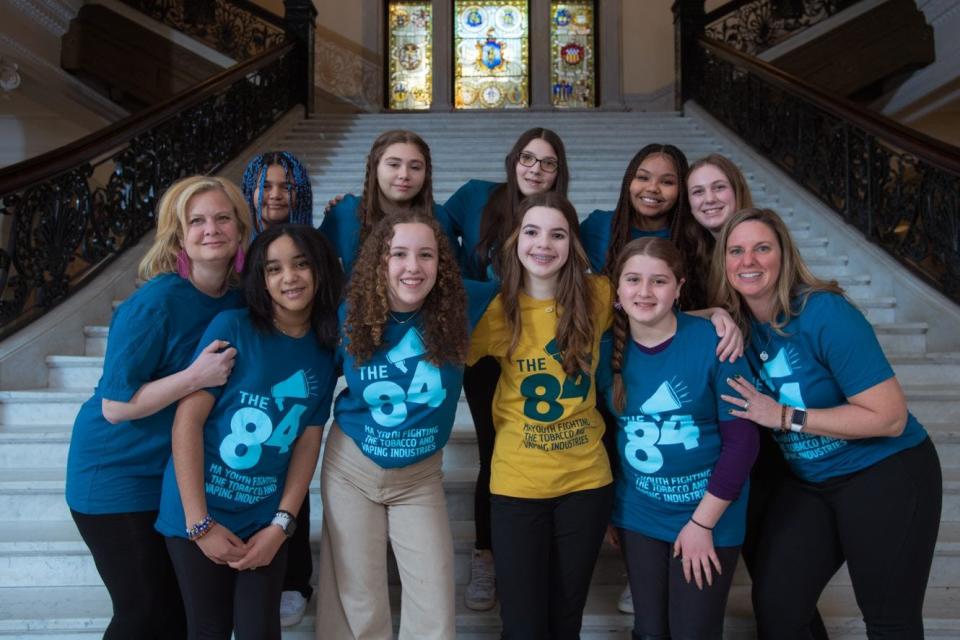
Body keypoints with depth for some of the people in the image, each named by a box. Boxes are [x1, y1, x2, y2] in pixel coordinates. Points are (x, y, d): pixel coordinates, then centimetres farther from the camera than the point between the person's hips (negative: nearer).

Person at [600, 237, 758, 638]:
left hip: (708, 517, -3)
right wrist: (610, 509, 6)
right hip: (637, 517, 4)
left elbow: (742, 441, -15)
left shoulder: (712, 342, -17)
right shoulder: (607, 347, -5)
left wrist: (702, 522, -13)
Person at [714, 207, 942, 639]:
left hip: (885, 475, -5)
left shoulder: (825, 313, -24)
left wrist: (785, 416, -26)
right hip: (807, 482, 6)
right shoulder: (737, 324, -6)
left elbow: (890, 417, -24)